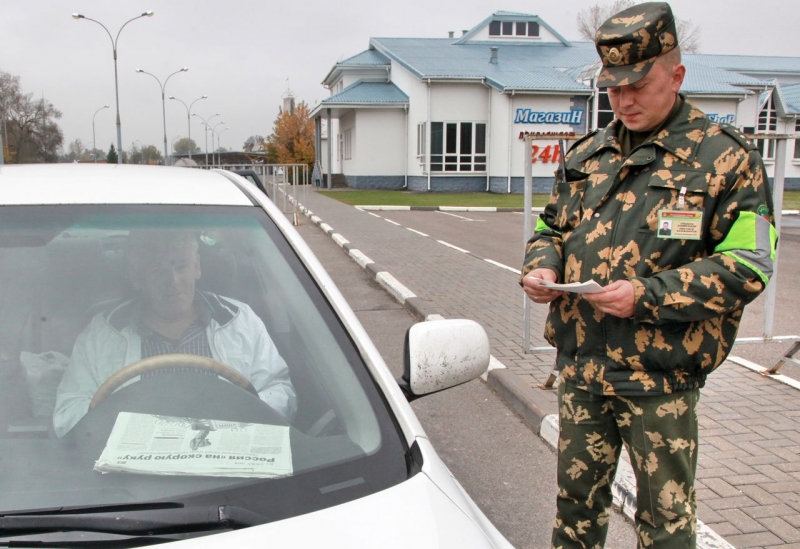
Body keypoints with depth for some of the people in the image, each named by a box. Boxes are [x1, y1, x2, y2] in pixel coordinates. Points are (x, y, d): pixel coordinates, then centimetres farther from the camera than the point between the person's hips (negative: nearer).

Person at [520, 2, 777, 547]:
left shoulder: (725, 157, -7)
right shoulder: (586, 155, 10)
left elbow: (747, 266, -12)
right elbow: (552, 227, 20)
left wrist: (648, 295, -22)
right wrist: (540, 268, -3)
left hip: (662, 375, -5)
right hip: (580, 364, 5)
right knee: (577, 496, 19)